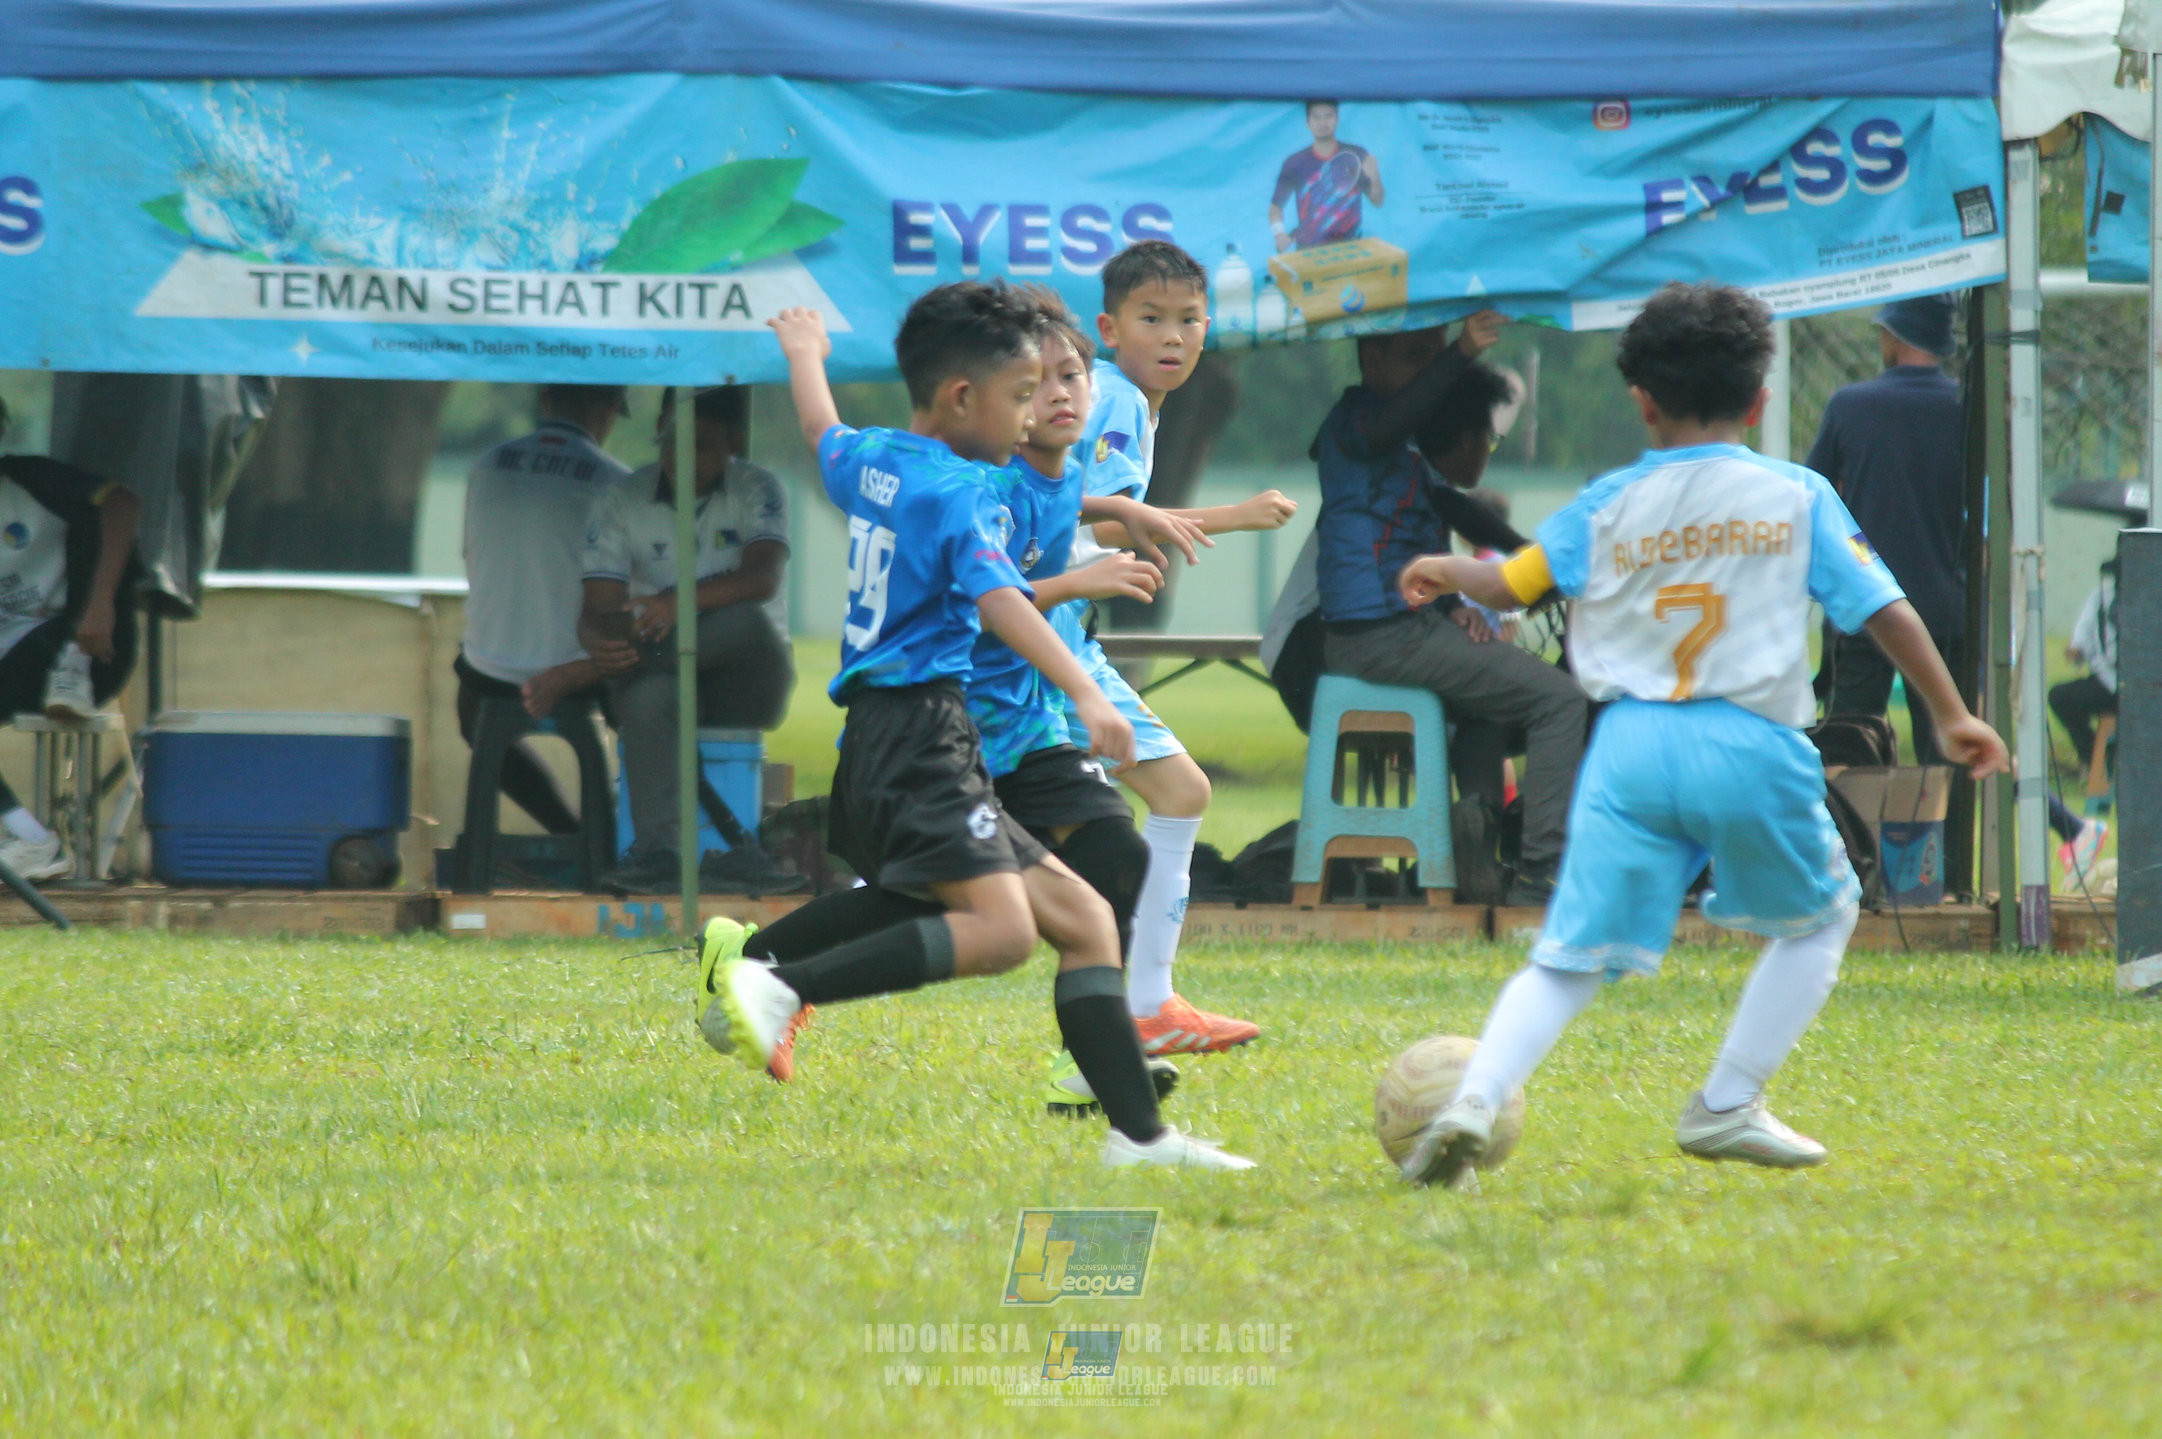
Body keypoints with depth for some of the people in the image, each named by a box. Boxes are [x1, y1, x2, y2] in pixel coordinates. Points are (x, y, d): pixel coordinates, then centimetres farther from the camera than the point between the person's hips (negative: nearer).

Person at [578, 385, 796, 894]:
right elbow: (598, 608, -7)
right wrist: (599, 639, -34)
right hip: (665, 673, 1)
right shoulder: (621, 503, 1)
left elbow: (763, 579, -21)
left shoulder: (756, 491, -2)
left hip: (747, 681, -1)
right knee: (648, 696, -37)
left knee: (744, 620, -36)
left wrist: (682, 600, -39)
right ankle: (658, 851, -46)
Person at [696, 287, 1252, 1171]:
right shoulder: (962, 492, -10)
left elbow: (824, 436, 39)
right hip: (919, 735, -10)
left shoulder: (870, 461, 16)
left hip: (878, 739, 10)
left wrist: (805, 354, 61)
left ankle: (1138, 1133, 0)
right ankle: (779, 988, -29)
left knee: (1081, 916, 7)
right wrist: (1085, 695, -37)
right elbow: (996, 599, -26)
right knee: (1001, 927, -26)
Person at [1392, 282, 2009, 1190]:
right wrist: (1952, 716, 15)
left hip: (1631, 743, 1)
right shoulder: (1798, 498, 6)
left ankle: (1475, 1098, -18)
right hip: (1751, 743, -1)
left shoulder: (1610, 504, 8)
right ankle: (1727, 1107, 18)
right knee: (1819, 919, 23)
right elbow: (1886, 612, 5)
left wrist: (1443, 572, 33)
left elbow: (1512, 584, 11)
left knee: (1569, 959, 4)